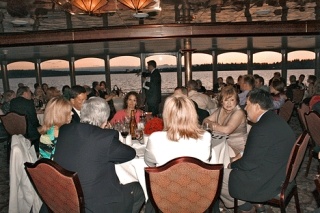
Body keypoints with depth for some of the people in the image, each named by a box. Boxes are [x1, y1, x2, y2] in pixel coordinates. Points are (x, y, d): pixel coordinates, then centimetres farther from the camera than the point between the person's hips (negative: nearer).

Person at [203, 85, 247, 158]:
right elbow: (205, 120, 9)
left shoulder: (239, 112, -15)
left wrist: (211, 125, -11)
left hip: (237, 148, -6)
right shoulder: (220, 110, 6)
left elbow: (226, 130, -27)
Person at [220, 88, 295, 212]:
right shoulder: (274, 119, 4)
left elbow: (248, 164, -21)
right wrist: (242, 155, 7)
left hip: (266, 183, -10)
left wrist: (232, 165, -4)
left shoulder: (262, 128, -28)